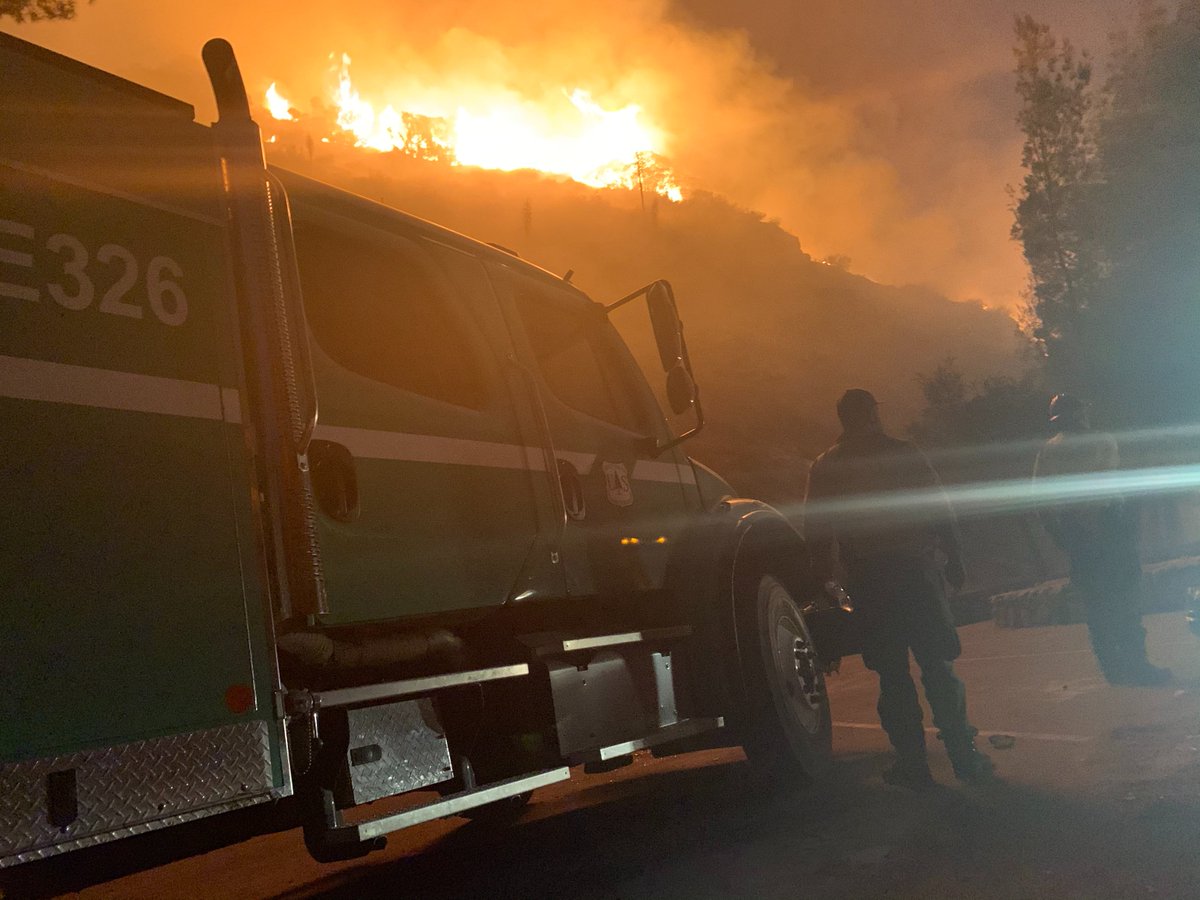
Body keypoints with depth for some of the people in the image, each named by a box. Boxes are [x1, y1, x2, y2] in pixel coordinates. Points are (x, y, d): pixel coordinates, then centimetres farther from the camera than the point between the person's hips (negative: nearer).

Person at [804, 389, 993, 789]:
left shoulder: (825, 467, 3)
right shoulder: (904, 454, 0)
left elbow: (817, 532, 3)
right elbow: (940, 510, -1)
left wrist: (824, 580, 10)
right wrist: (954, 561, 5)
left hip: (868, 581, 0)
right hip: (916, 571, 0)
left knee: (892, 675, 6)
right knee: (938, 666, 6)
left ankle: (912, 762, 7)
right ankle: (964, 755, 6)